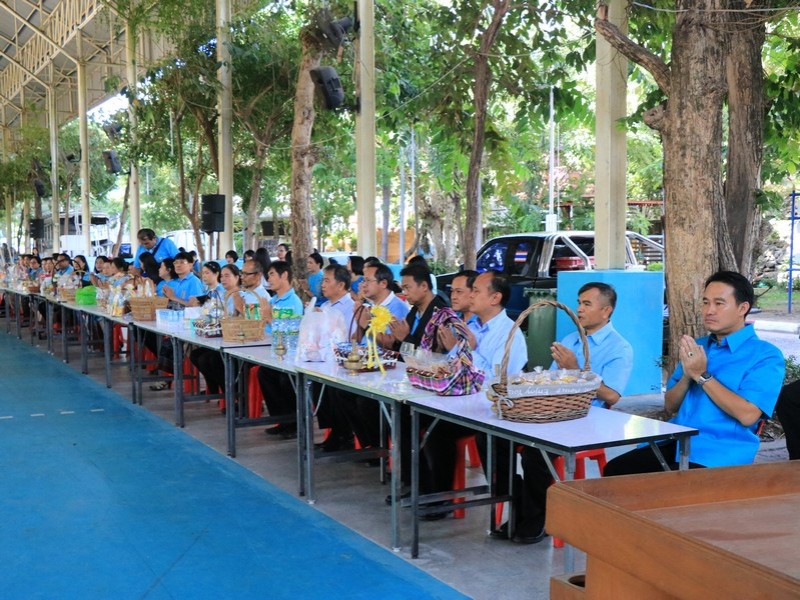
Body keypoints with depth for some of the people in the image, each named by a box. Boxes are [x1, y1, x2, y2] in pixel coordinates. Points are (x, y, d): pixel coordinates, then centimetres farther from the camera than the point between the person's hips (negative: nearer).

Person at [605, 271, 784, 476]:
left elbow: (747, 415, -16)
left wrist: (702, 375, -12)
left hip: (718, 453, -6)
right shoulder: (696, 346, 17)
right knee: (615, 469, -17)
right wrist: (687, 375, -3)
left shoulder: (765, 355, -3)